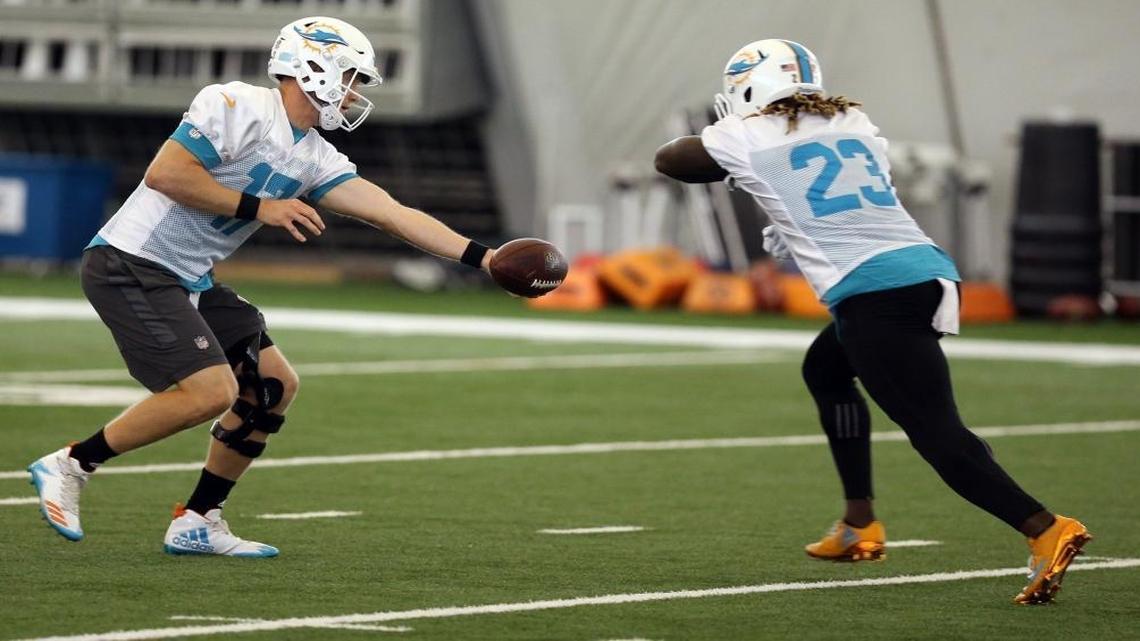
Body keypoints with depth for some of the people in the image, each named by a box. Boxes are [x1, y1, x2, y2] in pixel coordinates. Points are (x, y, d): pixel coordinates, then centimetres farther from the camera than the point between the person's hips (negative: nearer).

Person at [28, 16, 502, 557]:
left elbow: (397, 215, 8)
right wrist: (258, 208, -17)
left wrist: (484, 258, 2)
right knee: (212, 391, -19)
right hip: (130, 264, -10)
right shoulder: (237, 107, -14)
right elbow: (164, 173, -22)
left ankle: (197, 523, 12)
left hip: (189, 282, 10)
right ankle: (70, 466, -6)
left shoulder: (317, 161, 11)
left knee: (274, 386, 6)